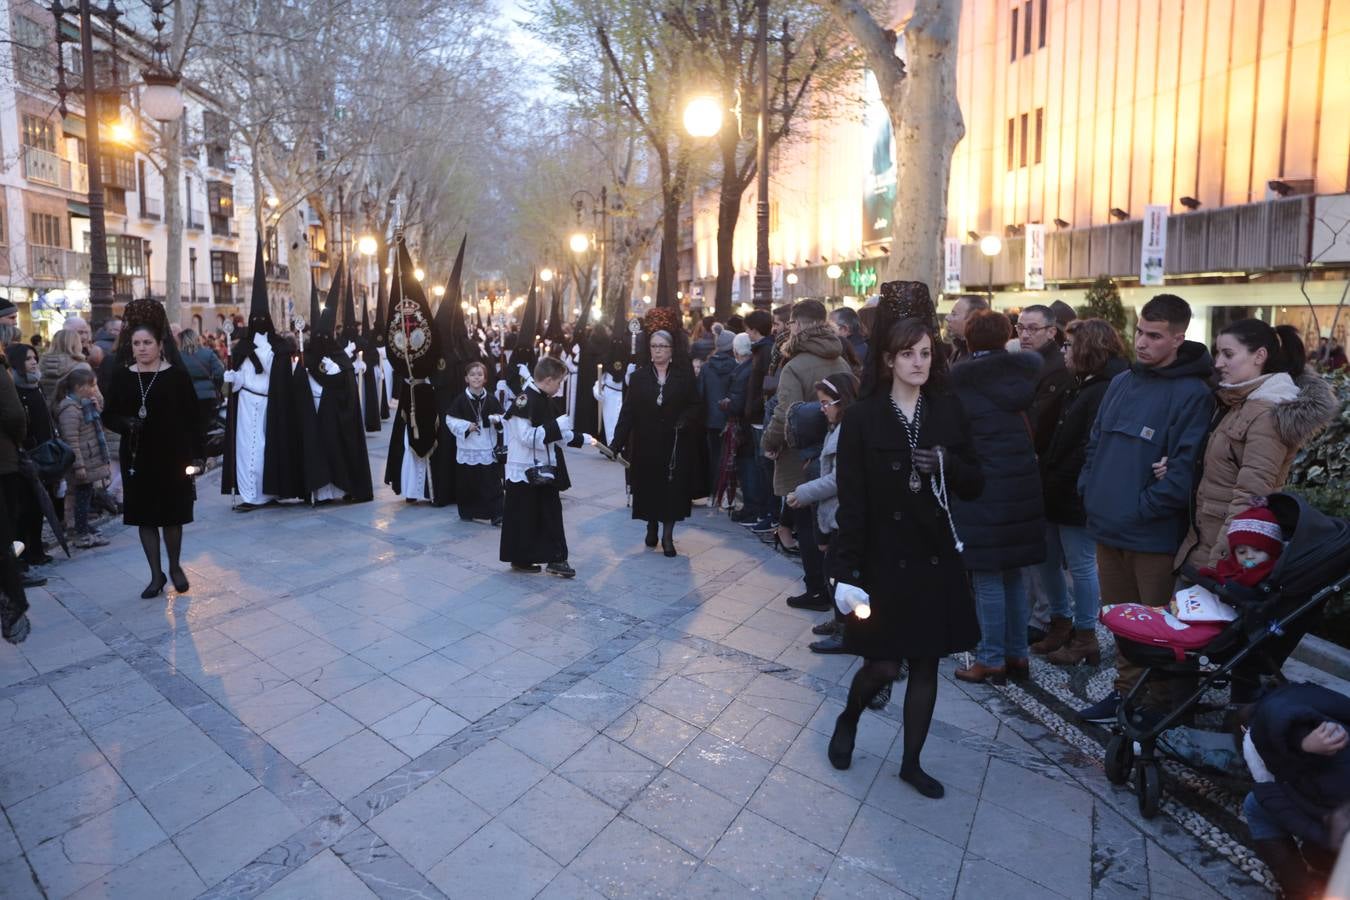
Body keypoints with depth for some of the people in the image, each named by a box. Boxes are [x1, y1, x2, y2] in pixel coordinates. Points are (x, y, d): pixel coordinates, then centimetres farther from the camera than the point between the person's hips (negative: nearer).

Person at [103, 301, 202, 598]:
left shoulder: (177, 375, -5)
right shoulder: (121, 377, 2)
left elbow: (191, 417, -3)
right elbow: (108, 415, 8)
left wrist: (194, 454, -7)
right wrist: (125, 422, -15)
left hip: (172, 456, -2)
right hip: (137, 457, 3)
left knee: (172, 515, 7)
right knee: (145, 517, 7)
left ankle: (175, 566, 27)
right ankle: (156, 574, 18)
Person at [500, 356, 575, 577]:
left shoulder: (543, 399, 10)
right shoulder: (525, 400, -18)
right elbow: (526, 436, -24)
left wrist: (567, 434, 9)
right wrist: (558, 426, -21)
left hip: (544, 469, 9)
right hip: (525, 470, -9)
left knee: (551, 513, 10)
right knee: (523, 516, 5)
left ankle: (555, 559, 18)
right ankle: (520, 559, 19)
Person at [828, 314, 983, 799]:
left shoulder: (948, 411, 2)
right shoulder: (863, 417, -8)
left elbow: (975, 484, 6)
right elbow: (851, 500, -11)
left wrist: (947, 464, -16)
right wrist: (845, 571, -16)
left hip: (936, 560, 4)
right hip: (884, 560, -3)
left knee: (926, 665, 12)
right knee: (883, 666, 0)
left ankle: (911, 762, 32)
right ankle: (848, 719, 34)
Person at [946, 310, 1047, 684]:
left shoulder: (960, 378, -9)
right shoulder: (1025, 371, 4)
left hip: (982, 488, -5)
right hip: (1023, 485, 6)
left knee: (987, 577, 3)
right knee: (1013, 573, 16)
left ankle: (992, 660, 12)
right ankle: (1017, 654, 25)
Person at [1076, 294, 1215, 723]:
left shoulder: (1192, 393, -11)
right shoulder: (1121, 382, 11)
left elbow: (1184, 466, -18)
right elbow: (1095, 442, 17)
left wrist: (1142, 507, -17)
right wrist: (1089, 490, 6)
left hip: (1154, 534, -7)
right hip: (1107, 527, 7)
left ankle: (1163, 704, 25)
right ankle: (1127, 690, 35)